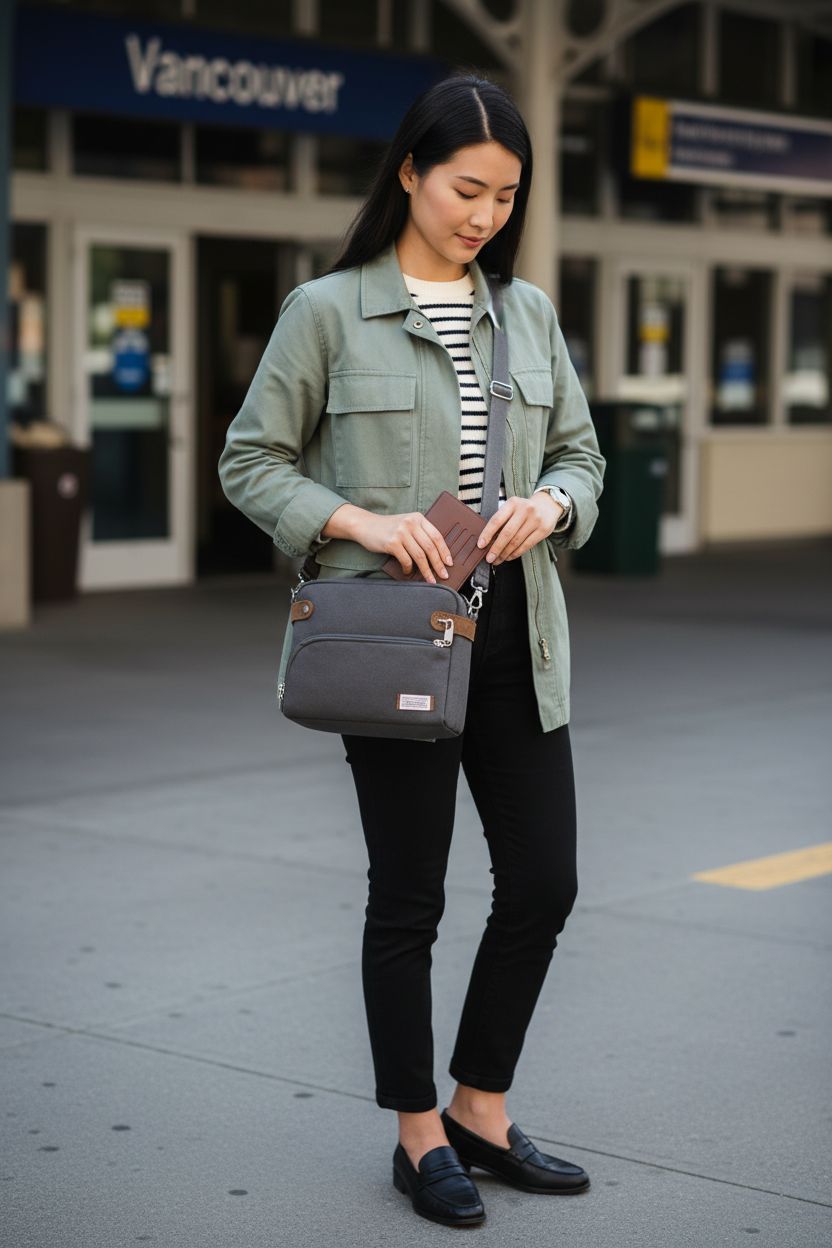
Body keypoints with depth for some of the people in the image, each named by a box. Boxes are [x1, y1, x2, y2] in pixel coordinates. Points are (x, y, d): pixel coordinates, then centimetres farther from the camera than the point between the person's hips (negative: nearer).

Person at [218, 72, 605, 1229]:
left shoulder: (528, 311, 9)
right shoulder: (327, 310, -5)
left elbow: (581, 452, 15)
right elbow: (250, 460, -2)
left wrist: (550, 504, -8)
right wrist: (358, 522, -16)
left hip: (516, 638, 5)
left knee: (544, 882, 6)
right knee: (409, 896, 5)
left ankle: (482, 1112, 26)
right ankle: (419, 1138, 21)